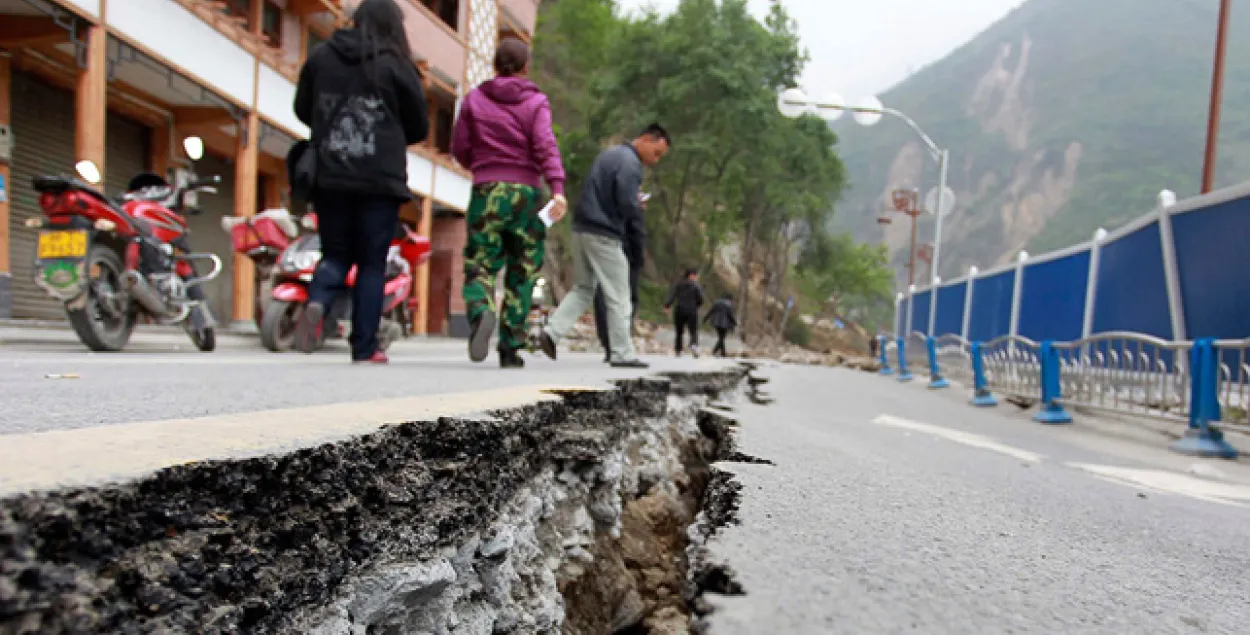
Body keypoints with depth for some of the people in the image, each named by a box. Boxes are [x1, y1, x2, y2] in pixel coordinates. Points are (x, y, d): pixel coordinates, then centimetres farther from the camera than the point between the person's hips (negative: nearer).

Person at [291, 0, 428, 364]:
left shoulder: (320, 58, 8)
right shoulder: (396, 66, -2)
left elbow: (302, 110, 16)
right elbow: (419, 128, 3)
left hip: (328, 178, 3)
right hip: (380, 181, -3)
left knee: (336, 253, 16)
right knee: (372, 264, 4)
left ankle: (316, 303, -14)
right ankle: (365, 348, 5)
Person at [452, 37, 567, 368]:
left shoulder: (474, 99, 9)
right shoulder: (536, 101, 4)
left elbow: (459, 148, 8)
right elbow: (545, 146, -12)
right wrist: (558, 188, -22)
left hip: (486, 191, 1)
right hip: (526, 192, 0)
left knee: (479, 265, 4)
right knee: (521, 273, 7)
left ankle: (480, 314, -28)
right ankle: (510, 349, 8)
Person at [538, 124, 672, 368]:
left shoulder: (610, 153, 17)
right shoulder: (630, 164, -14)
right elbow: (628, 206, -21)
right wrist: (638, 203, 2)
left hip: (582, 229, 9)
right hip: (604, 236, -9)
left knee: (583, 289, 16)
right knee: (618, 298, 0)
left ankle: (552, 332, 3)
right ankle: (622, 353, 6)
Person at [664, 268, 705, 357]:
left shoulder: (678, 284, 7)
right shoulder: (696, 285, -1)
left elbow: (672, 295, -7)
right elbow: (700, 299, -3)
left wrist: (667, 306, -14)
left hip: (679, 311, 3)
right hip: (691, 312, -3)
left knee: (679, 333, 14)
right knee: (694, 332, -3)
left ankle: (678, 352, 13)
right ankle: (694, 345, -32)